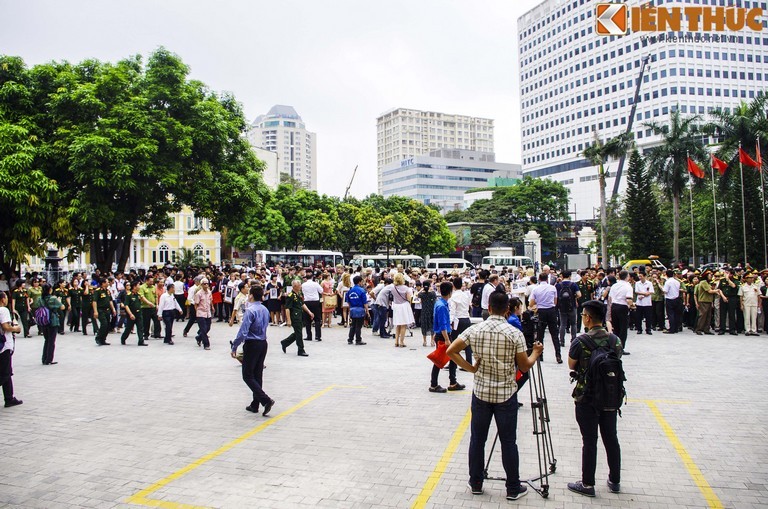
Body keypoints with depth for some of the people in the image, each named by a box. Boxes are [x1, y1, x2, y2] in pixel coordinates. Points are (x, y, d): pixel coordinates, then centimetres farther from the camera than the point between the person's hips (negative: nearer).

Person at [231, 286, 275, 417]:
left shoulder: (250, 310, -18)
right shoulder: (265, 310, 8)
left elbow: (243, 332, -22)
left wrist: (234, 348, -13)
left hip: (251, 345, -8)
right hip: (263, 344, 8)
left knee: (248, 376, 1)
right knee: (258, 375, 14)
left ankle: (266, 400, -12)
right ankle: (255, 405, 21)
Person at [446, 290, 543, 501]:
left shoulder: (474, 330, -5)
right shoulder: (515, 334, -12)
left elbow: (450, 351, -5)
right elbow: (525, 367, -6)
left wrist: (470, 368, 1)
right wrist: (536, 353, 13)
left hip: (481, 393, 2)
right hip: (506, 395, -2)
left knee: (477, 439, 12)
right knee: (508, 442, 8)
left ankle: (476, 483, 23)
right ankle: (513, 488, 17)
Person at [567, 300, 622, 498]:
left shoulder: (580, 341, -15)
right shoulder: (615, 340, -2)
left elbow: (571, 365, -3)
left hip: (586, 398, -4)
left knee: (589, 441, 3)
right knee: (611, 438, 15)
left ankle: (588, 484, 12)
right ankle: (614, 481, 27)